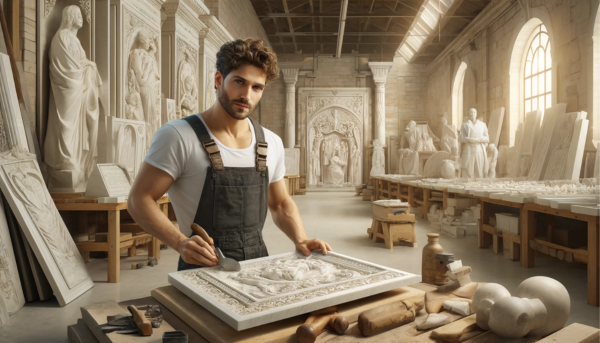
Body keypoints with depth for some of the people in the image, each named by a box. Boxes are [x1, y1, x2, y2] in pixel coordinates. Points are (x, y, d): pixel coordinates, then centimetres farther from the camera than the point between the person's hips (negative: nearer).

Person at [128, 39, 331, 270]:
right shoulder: (178, 136, -12)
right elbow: (139, 200, -11)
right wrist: (180, 243, -26)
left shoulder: (272, 144, 4)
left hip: (257, 267, 2)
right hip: (203, 269, -1)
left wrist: (300, 240, -3)